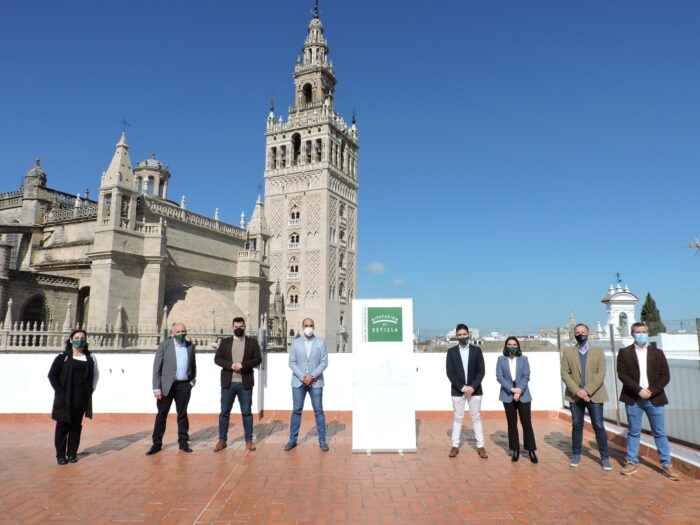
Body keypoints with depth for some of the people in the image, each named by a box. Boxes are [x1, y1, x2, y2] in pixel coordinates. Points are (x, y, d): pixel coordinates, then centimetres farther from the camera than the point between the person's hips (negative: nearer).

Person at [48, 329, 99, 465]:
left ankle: (72, 453, 18)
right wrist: (60, 390, -10)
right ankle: (61, 455, 13)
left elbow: (96, 373, 19)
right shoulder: (63, 357, -1)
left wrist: (92, 387, 7)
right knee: (63, 426, 2)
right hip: (64, 398, -2)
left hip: (81, 399, 2)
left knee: (76, 426, 8)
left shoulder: (90, 358, 7)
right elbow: (52, 374, -1)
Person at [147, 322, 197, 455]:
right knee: (161, 414, 4)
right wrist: (156, 388, -9)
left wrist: (192, 381, 10)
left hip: (184, 386, 2)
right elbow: (156, 367, -5)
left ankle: (183, 442, 19)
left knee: (182, 414, 10)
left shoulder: (190, 346, 7)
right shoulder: (164, 345, -3)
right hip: (167, 385, -2)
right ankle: (157, 444, 14)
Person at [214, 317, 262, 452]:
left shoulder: (252, 342, 6)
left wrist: (243, 365, -17)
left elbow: (258, 359, -2)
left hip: (245, 383, -1)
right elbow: (217, 359, 2)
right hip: (228, 382, 1)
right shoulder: (225, 342, 9)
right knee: (224, 412, 6)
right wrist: (230, 365, -16)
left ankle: (249, 440, 14)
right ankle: (222, 440, 17)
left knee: (246, 412, 5)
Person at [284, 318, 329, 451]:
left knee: (318, 411, 2)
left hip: (315, 382, -1)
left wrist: (312, 376, -13)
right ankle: (292, 440, 14)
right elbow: (292, 362, 0)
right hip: (298, 382, 1)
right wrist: (303, 377, -11)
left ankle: (322, 440, 10)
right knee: (296, 410, 5)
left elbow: (324, 362, -3)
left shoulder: (321, 343, 2)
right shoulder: (295, 343, 4)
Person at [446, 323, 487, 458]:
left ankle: (480, 446, 13)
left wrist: (473, 387, -13)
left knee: (476, 417, 7)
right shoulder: (451, 351, 0)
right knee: (458, 418, 6)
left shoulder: (477, 350, 2)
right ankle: (455, 445, 14)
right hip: (457, 390, 0)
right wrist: (462, 387, -13)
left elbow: (481, 371, -2)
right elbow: (450, 372, -4)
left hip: (475, 390, 0)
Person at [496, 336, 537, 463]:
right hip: (508, 395, 0)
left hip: (523, 395, 0)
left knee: (527, 423, -2)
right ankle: (515, 450, 13)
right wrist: (512, 389, -14)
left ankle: (531, 450, 7)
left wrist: (519, 391, -15)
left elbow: (526, 376, -3)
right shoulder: (501, 359, 3)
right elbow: (499, 377, -4)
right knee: (512, 424, 5)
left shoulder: (523, 359, 4)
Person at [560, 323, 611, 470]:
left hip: (594, 395, -1)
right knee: (577, 425, 8)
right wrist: (577, 391, -13)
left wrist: (587, 391, -15)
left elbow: (601, 374, -4)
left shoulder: (598, 352, 6)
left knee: (599, 426, 0)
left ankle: (605, 458, 12)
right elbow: (564, 373, -1)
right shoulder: (567, 352, 6)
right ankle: (576, 455, 19)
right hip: (575, 395, 1)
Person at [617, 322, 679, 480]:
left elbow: (665, 375, 2)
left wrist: (651, 391, -10)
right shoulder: (624, 353, 3)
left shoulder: (658, 353, 8)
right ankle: (632, 463, 14)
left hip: (655, 398, 1)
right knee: (634, 432, 6)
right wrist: (639, 390, -14)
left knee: (659, 432, 6)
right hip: (633, 399, -1)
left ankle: (667, 465, 15)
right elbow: (622, 374, -5)